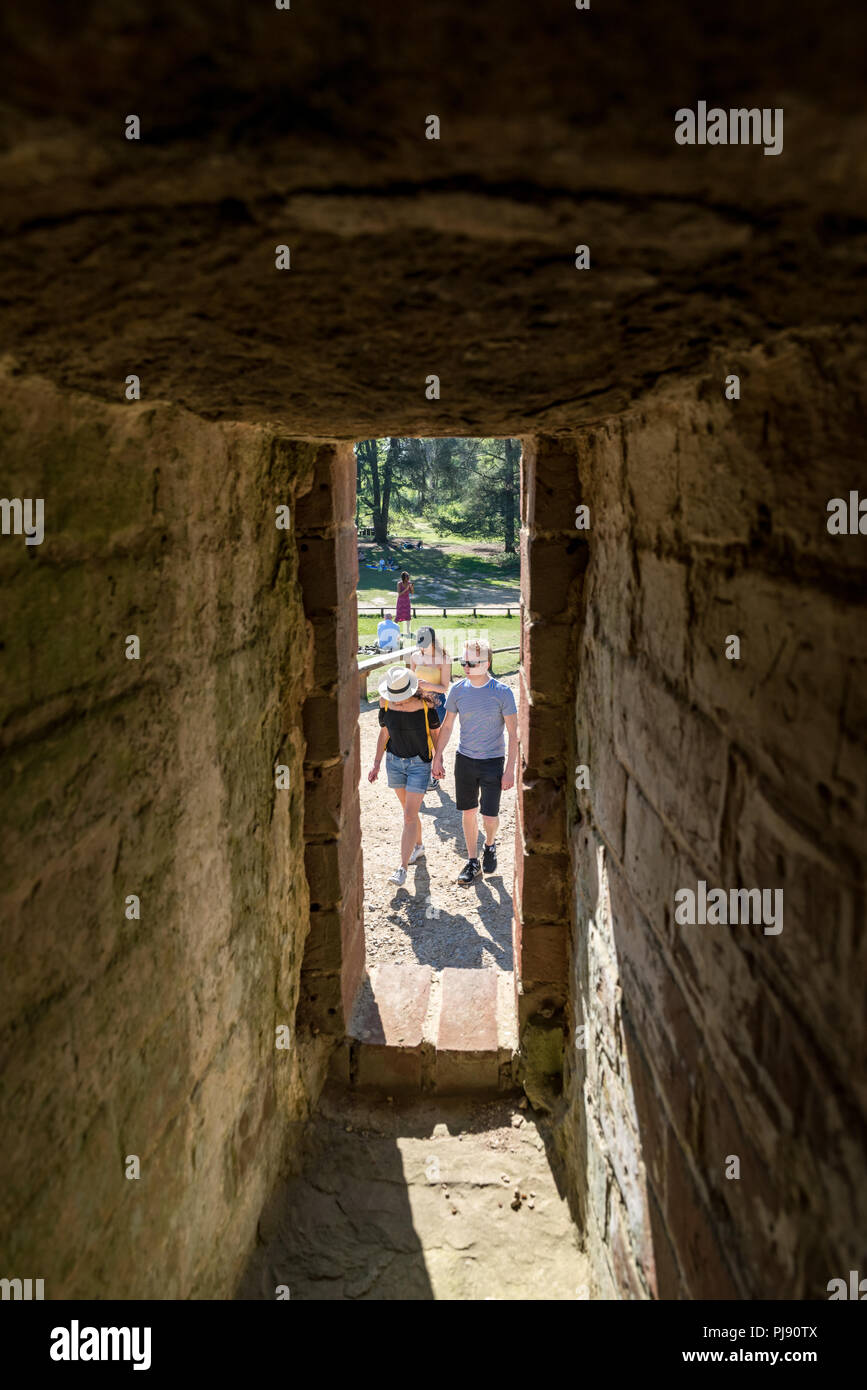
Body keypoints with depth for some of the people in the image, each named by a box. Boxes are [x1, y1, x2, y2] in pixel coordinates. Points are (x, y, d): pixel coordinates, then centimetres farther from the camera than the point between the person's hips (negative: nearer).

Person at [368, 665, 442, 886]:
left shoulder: (425, 702, -17)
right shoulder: (386, 702, -8)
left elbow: (435, 733, -3)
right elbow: (384, 733, 5)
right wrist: (376, 764, 5)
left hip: (419, 764, -4)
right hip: (394, 761, 4)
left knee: (410, 816, -9)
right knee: (410, 811, 17)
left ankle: (402, 868, -7)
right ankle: (418, 847, 41)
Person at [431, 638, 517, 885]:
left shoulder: (502, 693, -12)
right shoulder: (458, 689, -3)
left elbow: (513, 733, -8)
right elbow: (447, 726, 8)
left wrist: (510, 769, -11)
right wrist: (437, 758, 8)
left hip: (493, 762, -3)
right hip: (465, 759, 3)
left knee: (490, 817, -3)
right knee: (469, 812, 10)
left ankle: (490, 844, 30)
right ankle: (472, 861, 25)